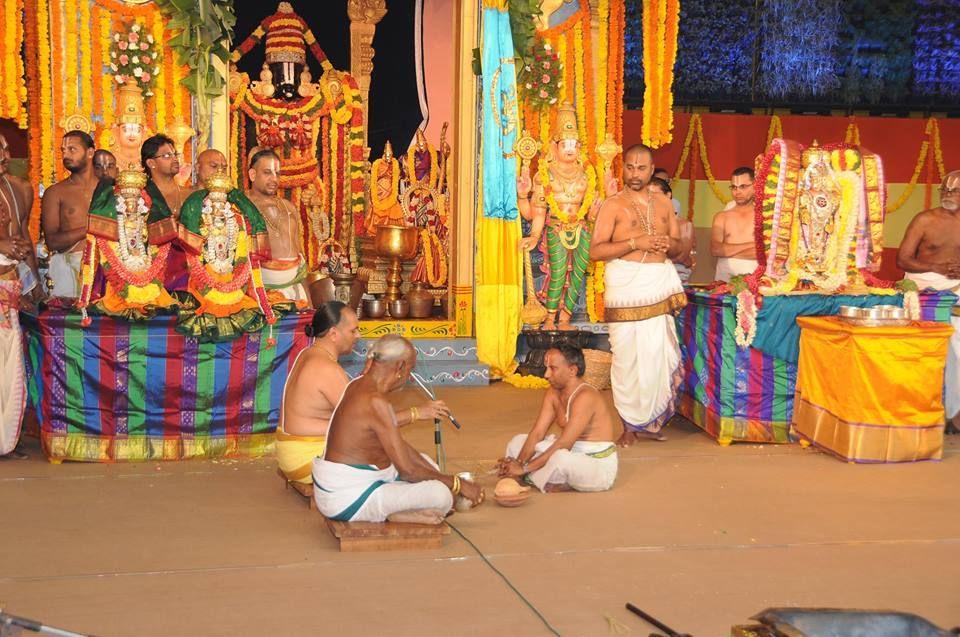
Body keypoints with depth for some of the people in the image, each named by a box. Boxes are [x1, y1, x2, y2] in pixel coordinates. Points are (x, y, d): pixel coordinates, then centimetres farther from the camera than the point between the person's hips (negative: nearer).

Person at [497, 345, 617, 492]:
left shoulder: (585, 397, -24)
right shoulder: (553, 393, 3)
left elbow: (563, 444, -28)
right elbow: (537, 433, -1)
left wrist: (525, 468, -27)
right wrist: (519, 462, -17)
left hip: (599, 465, -9)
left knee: (560, 458, -40)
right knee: (517, 442, 6)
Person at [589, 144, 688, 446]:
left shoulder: (664, 203, 15)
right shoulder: (613, 205, 1)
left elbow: (680, 246, 21)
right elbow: (595, 251, -7)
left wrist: (671, 244, -3)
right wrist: (635, 243, -16)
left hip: (660, 286, 4)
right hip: (626, 287, -4)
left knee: (657, 355, 2)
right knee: (628, 357, -5)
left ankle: (649, 421, 14)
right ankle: (629, 425, 5)